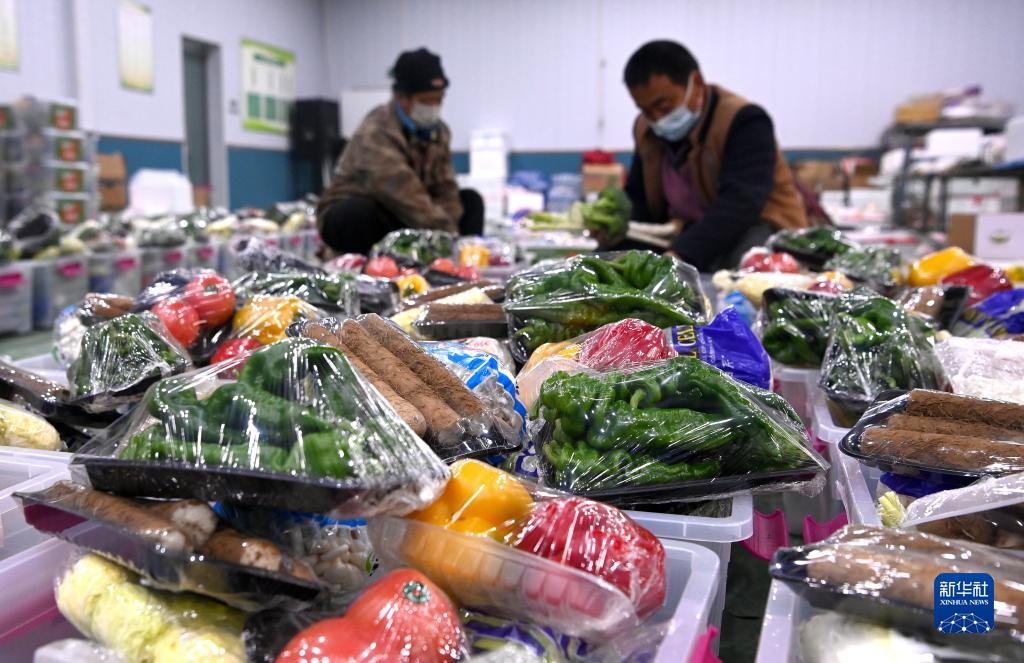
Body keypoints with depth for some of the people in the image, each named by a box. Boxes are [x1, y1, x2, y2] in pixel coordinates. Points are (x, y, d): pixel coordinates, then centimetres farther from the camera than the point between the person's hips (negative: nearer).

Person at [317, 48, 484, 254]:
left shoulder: (438, 130, -1)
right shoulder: (376, 134, -25)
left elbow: (445, 188, -9)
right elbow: (405, 195, -36)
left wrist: (449, 231, -25)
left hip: (400, 222, 7)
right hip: (353, 217, -7)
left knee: (471, 200, -4)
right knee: (359, 211, -40)